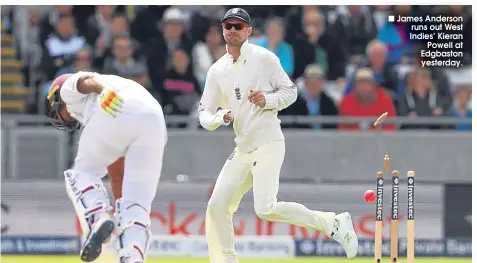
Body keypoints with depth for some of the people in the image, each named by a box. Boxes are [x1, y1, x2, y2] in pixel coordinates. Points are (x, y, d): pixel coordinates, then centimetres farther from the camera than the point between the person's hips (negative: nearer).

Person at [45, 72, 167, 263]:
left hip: (116, 111, -5)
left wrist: (105, 91, -15)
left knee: (84, 171, 19)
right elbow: (118, 170, 44)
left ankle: (98, 219, -7)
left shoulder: (69, 87, 29)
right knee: (136, 205, 6)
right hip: (154, 119, 5)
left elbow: (89, 81, 3)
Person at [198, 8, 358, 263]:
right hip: (243, 148, 7)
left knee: (266, 209, -21)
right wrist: (220, 117, -15)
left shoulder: (264, 58, -5)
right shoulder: (217, 70, 10)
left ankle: (334, 224, -11)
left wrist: (268, 100, -19)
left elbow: (290, 92, 0)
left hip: (268, 144, -7)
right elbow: (204, 114, 8)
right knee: (217, 206, 3)